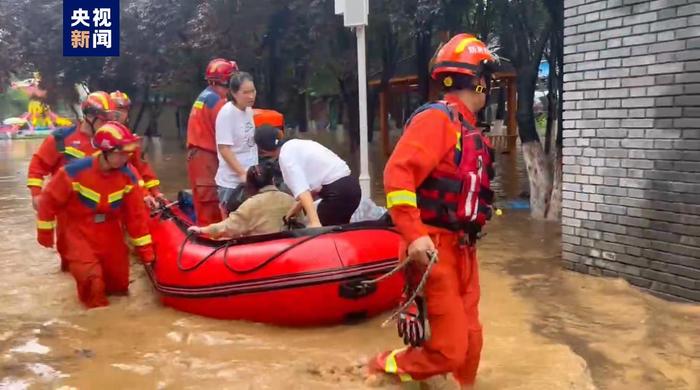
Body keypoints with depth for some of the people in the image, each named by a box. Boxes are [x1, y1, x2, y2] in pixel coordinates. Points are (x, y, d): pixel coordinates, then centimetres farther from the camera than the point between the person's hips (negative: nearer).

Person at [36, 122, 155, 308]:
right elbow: (50, 199, -9)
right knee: (91, 278, -18)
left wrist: (145, 250, -4)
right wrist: (45, 231, 0)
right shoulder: (76, 171, -23)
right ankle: (97, 308, 13)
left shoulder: (129, 175, -13)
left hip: (111, 233, 4)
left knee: (119, 285, 9)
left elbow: (136, 214, -6)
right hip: (80, 232, -3)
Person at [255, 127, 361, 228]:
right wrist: (297, 207, 25)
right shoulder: (296, 145, 17)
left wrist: (314, 221, -29)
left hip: (337, 191, -9)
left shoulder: (285, 156, -8)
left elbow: (302, 190, -21)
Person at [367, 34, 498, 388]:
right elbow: (397, 173, -24)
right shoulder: (436, 118, -13)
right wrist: (414, 234, -30)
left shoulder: (468, 130, 14)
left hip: (461, 249, 9)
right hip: (433, 249, -9)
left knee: (469, 340, 14)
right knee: (447, 349, -5)